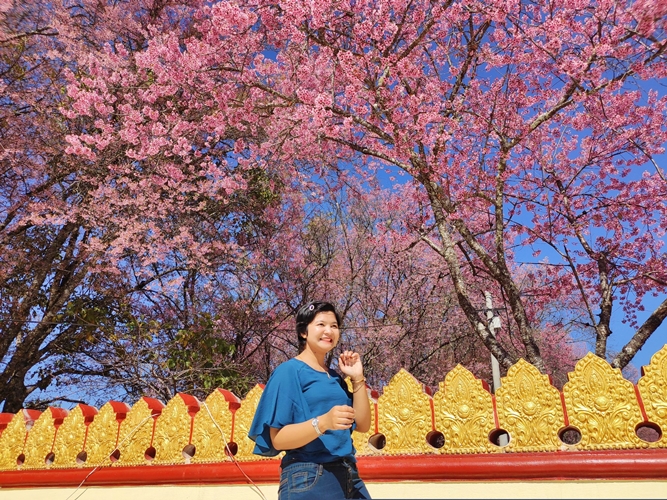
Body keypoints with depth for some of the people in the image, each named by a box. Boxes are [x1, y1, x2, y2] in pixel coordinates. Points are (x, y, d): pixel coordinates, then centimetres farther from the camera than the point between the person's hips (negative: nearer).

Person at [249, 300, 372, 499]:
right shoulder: (289, 371, -9)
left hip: (348, 476, 7)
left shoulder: (335, 377, 12)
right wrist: (323, 423, -30)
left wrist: (357, 378, -1)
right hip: (308, 478, -6)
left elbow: (362, 425, 7)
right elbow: (278, 439, -15)